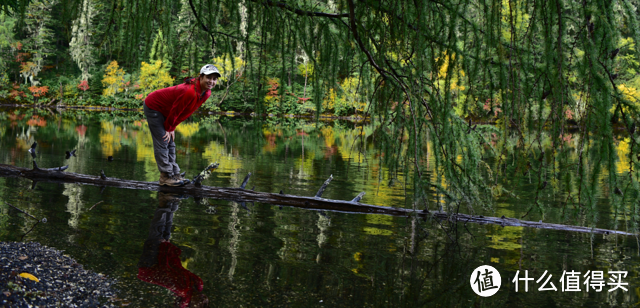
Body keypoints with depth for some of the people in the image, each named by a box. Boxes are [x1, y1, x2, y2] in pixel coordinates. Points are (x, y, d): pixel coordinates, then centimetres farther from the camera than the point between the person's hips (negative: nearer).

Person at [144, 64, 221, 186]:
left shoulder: (206, 93, -8)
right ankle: (166, 177, -4)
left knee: (171, 143, 10)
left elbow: (185, 112, 2)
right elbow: (175, 111, -24)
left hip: (164, 110, 9)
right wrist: (169, 129, -10)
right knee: (162, 143, -8)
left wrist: (172, 128, 3)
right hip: (153, 107, -9)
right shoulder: (190, 91, -36)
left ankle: (175, 174, 14)